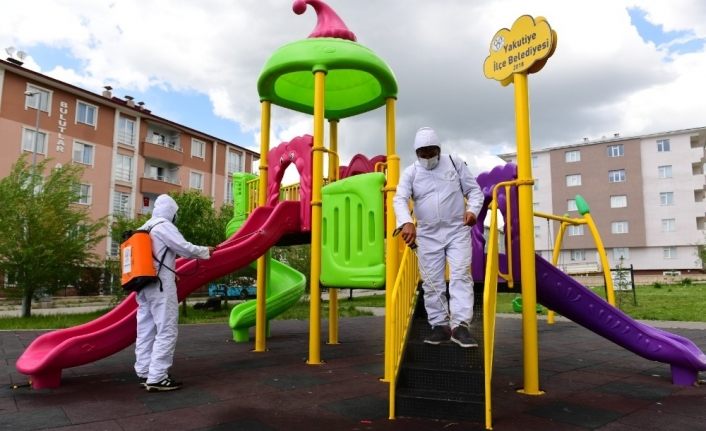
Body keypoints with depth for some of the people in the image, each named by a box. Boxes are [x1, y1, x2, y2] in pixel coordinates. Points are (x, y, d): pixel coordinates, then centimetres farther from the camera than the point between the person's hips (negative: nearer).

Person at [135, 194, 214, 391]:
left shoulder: (145, 228, 18)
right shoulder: (164, 226, -10)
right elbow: (185, 248, -12)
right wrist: (205, 251, 3)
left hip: (145, 284, 10)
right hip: (161, 285, -9)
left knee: (146, 330, 11)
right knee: (166, 330, -7)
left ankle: (144, 373, 16)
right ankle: (157, 377, -8)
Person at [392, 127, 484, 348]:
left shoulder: (454, 163, 3)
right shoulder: (410, 172, 1)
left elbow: (474, 190, 6)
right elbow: (400, 199, -14)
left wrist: (472, 209, -16)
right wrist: (406, 223, -34)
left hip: (457, 231, -1)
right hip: (428, 235, 1)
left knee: (461, 276, -13)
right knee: (432, 282, 4)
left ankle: (460, 325, -15)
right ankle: (440, 326, 15)